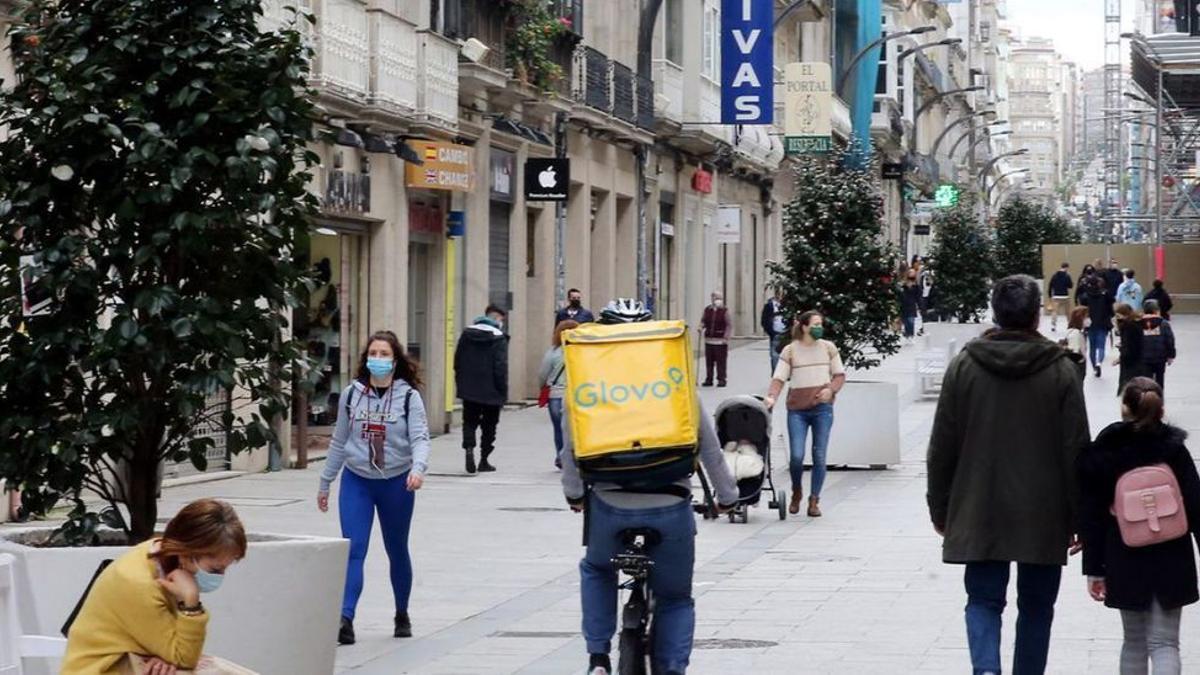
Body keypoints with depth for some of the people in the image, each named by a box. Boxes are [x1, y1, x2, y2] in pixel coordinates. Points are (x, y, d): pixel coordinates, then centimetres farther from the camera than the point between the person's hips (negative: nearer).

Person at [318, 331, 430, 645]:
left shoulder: (409, 396, -7)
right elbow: (339, 441, 10)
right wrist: (325, 482, 14)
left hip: (396, 483, -1)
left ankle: (402, 615, 33)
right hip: (356, 480, 1)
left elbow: (420, 438, -16)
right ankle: (345, 620, -18)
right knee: (353, 550, -11)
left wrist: (418, 468, -36)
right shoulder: (351, 393, 1)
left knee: (397, 551, 14)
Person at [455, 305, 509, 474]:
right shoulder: (498, 338, -11)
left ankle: (469, 447, -16)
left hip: (469, 390, 3)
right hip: (491, 391, -3)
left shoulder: (467, 334, 6)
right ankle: (484, 460, 12)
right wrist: (503, 392, -9)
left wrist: (460, 383, 15)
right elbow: (500, 367, -15)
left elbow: (457, 361, 9)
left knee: (469, 421, 10)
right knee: (489, 425, 9)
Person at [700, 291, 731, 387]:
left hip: (720, 341, -4)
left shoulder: (724, 311, -1)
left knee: (721, 361, -4)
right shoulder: (707, 310, 10)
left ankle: (721, 380, 2)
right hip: (709, 340, 4)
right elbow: (703, 321, 21)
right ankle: (708, 379, 13)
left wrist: (726, 337, -11)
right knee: (709, 361, 6)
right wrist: (701, 326, -1)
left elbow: (729, 325, -2)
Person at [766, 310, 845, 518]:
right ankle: (796, 493, 18)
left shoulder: (828, 348, 7)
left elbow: (840, 375, 11)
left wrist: (831, 389, -10)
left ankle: (814, 500, 9)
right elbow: (779, 378, -3)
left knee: (819, 456, -1)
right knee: (797, 456, -9)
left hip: (822, 408, 1)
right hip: (797, 409, -1)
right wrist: (772, 396, -21)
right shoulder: (790, 351, 1)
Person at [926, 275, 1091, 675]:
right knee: (1036, 606, 12)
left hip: (979, 513, 1)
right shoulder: (1060, 370, -5)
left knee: (984, 600, 6)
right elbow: (1076, 450, -5)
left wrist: (939, 508, 12)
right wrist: (1079, 518, 3)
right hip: (1043, 516, -1)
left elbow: (942, 448, 2)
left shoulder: (963, 366, -2)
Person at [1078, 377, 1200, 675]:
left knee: (1134, 640, 17)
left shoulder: (1101, 452, -5)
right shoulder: (1174, 450, -5)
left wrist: (1094, 569, 3)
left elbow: (1091, 516, -3)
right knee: (1164, 643, 2)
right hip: (1170, 561, -1)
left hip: (1124, 562, 1)